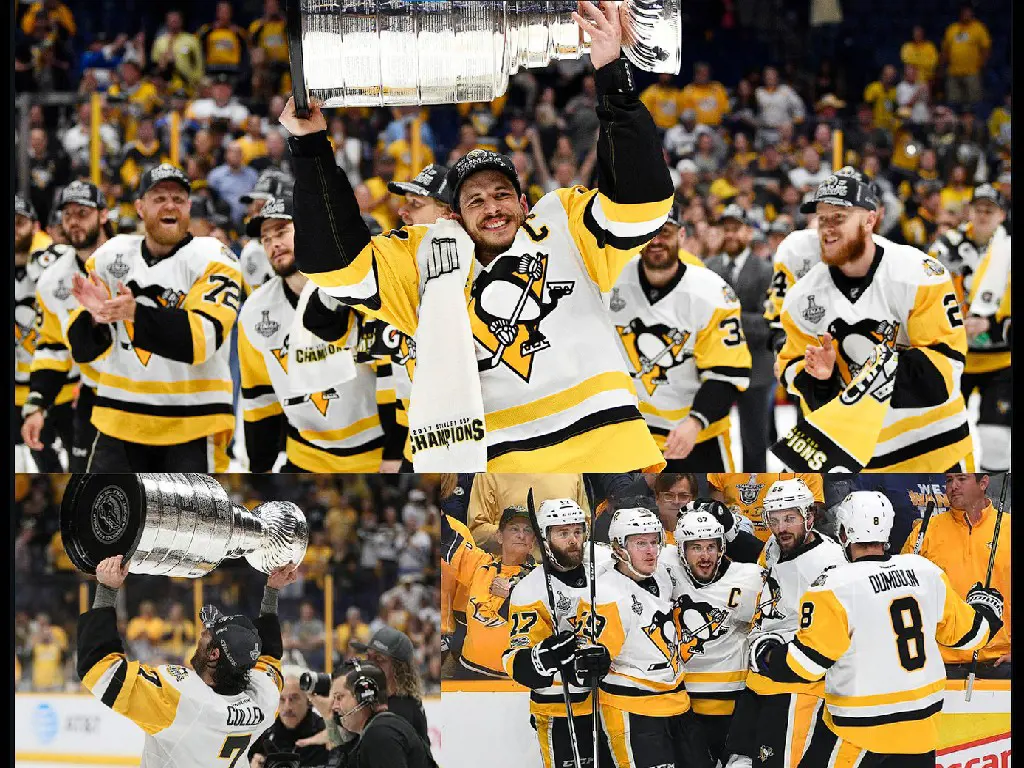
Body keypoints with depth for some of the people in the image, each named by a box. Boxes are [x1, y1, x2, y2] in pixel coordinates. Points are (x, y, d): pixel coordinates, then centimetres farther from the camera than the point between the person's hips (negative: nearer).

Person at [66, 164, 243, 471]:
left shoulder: (212, 260, -7)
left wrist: (136, 314, -35)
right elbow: (82, 347, 4)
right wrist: (95, 317, -20)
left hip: (191, 429, -4)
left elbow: (202, 338, -22)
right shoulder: (110, 256, 6)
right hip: (119, 421, 4)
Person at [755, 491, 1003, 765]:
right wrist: (987, 609, 34)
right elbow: (967, 632, 11)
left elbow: (807, 663, -16)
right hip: (922, 720, 6)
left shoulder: (835, 587, -16)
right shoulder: (926, 572, 0)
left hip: (862, 727, -6)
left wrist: (765, 655, 3)